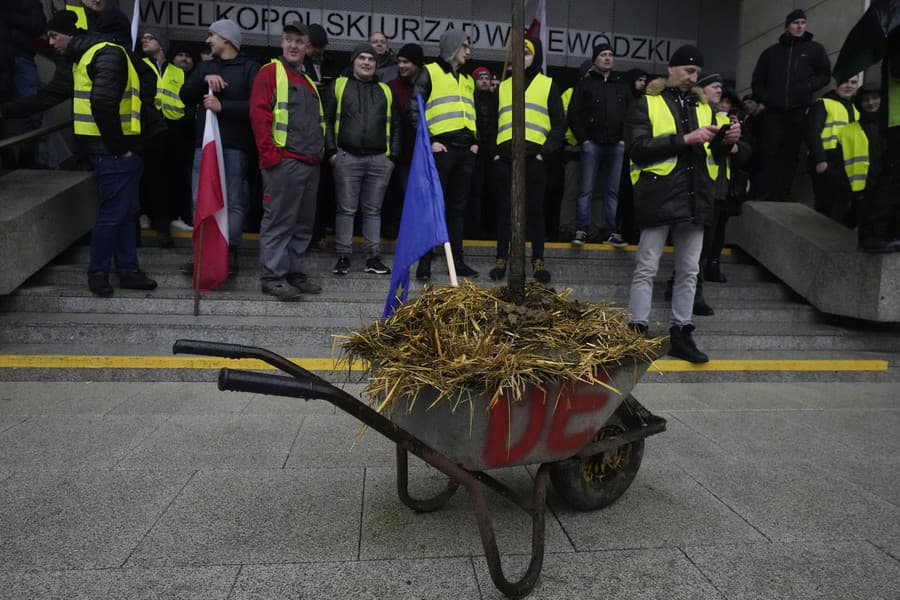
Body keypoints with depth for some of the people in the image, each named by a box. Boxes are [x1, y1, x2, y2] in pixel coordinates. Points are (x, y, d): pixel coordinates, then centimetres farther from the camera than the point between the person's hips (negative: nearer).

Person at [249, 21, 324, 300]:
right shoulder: (270, 72, 2)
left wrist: (320, 152, 16)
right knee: (279, 222, -6)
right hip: (283, 162, -8)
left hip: (310, 163, 8)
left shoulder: (309, 82, 24)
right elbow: (259, 114, -9)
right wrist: (270, 155, -16)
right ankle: (273, 278, -1)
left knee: (303, 224, 9)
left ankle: (294, 272, 18)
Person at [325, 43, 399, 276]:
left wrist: (393, 154, 8)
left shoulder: (385, 90, 18)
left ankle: (373, 257, 10)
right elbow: (327, 120, 7)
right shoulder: (339, 85, 11)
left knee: (373, 209, 5)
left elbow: (394, 126, 19)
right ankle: (343, 257, 5)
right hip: (347, 158, -2)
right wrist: (331, 151, -3)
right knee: (346, 209, -1)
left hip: (379, 160, 2)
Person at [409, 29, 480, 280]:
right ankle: (424, 262, -1)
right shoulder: (430, 72, 3)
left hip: (465, 149, 6)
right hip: (441, 148, -6)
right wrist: (429, 141, -12)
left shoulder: (467, 79, 24)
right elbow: (414, 110, -5)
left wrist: (475, 141, 13)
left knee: (458, 207, 8)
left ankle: (457, 261, 13)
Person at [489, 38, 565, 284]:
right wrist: (493, 150, 6)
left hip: (534, 158, -2)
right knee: (504, 210, 2)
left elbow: (559, 123, 6)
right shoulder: (503, 86, 20)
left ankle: (538, 261, 5)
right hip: (505, 159, 3)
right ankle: (501, 259, 9)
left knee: (535, 210, -1)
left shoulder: (548, 85, 12)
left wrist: (546, 150, -7)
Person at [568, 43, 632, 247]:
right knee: (586, 189, -5)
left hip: (616, 146, 3)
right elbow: (574, 114, 2)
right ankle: (581, 230, -1)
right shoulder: (584, 84, 9)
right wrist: (583, 139, -6)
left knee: (613, 190, 2)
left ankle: (611, 232, 6)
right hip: (592, 144, -3)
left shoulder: (622, 87, 18)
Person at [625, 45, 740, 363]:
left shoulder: (702, 107, 20)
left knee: (689, 270, 8)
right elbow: (638, 148, -12)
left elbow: (714, 152, 22)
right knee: (646, 268, -3)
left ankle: (681, 334, 17)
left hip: (694, 197, 6)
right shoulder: (645, 104, 3)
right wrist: (686, 139, -16)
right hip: (659, 196, -6)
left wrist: (727, 141, 0)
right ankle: (637, 332, 4)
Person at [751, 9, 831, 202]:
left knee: (790, 154, 1)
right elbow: (757, 79, 18)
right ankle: (763, 195, -7)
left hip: (799, 111, 0)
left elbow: (825, 75, 11)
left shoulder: (815, 49, 12)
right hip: (774, 111, 0)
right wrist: (763, 98, 2)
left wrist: (809, 86, -7)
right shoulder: (771, 51, 14)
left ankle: (782, 195, 3)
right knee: (768, 153, -8)